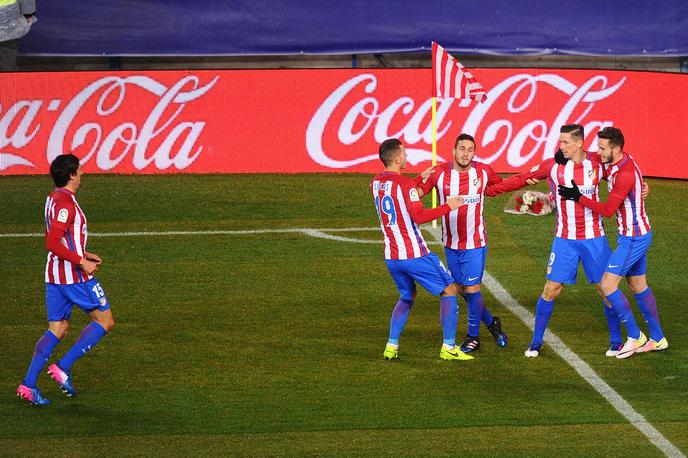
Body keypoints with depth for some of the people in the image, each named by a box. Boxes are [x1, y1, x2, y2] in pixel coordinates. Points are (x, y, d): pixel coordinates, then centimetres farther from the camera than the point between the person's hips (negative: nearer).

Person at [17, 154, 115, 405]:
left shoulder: (53, 198, 14)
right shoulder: (65, 203, -17)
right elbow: (53, 243, -24)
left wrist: (84, 254, 21)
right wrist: (81, 262, -19)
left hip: (54, 275, 9)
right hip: (74, 275, -9)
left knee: (58, 329, 11)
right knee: (105, 321, 2)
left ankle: (29, 383, 1)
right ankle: (64, 367, -5)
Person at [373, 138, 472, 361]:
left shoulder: (376, 183, 7)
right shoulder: (405, 184, -16)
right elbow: (419, 216, -22)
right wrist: (447, 206, -14)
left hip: (391, 257, 7)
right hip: (415, 254, -7)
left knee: (406, 297, 25)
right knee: (449, 290, 5)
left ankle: (391, 346, 12)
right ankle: (448, 347, 2)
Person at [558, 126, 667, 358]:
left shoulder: (626, 174, -26)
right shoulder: (615, 162, 2)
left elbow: (608, 210, -22)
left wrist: (578, 197, -17)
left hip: (633, 238, -10)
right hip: (634, 235, 10)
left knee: (607, 285, -9)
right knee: (638, 286, 16)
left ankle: (635, 337, -1)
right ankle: (657, 339, 24)